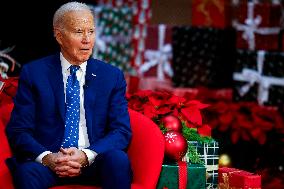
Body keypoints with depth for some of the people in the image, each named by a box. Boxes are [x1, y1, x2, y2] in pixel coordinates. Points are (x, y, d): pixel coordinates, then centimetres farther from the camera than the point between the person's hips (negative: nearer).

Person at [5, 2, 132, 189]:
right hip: (47, 161, -2)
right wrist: (47, 157, -19)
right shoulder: (33, 73, 6)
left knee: (118, 159, -30)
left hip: (94, 161, 2)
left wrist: (86, 156, -17)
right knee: (26, 171, -33)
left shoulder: (112, 76, 9)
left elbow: (122, 131, 2)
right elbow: (18, 130, 1)